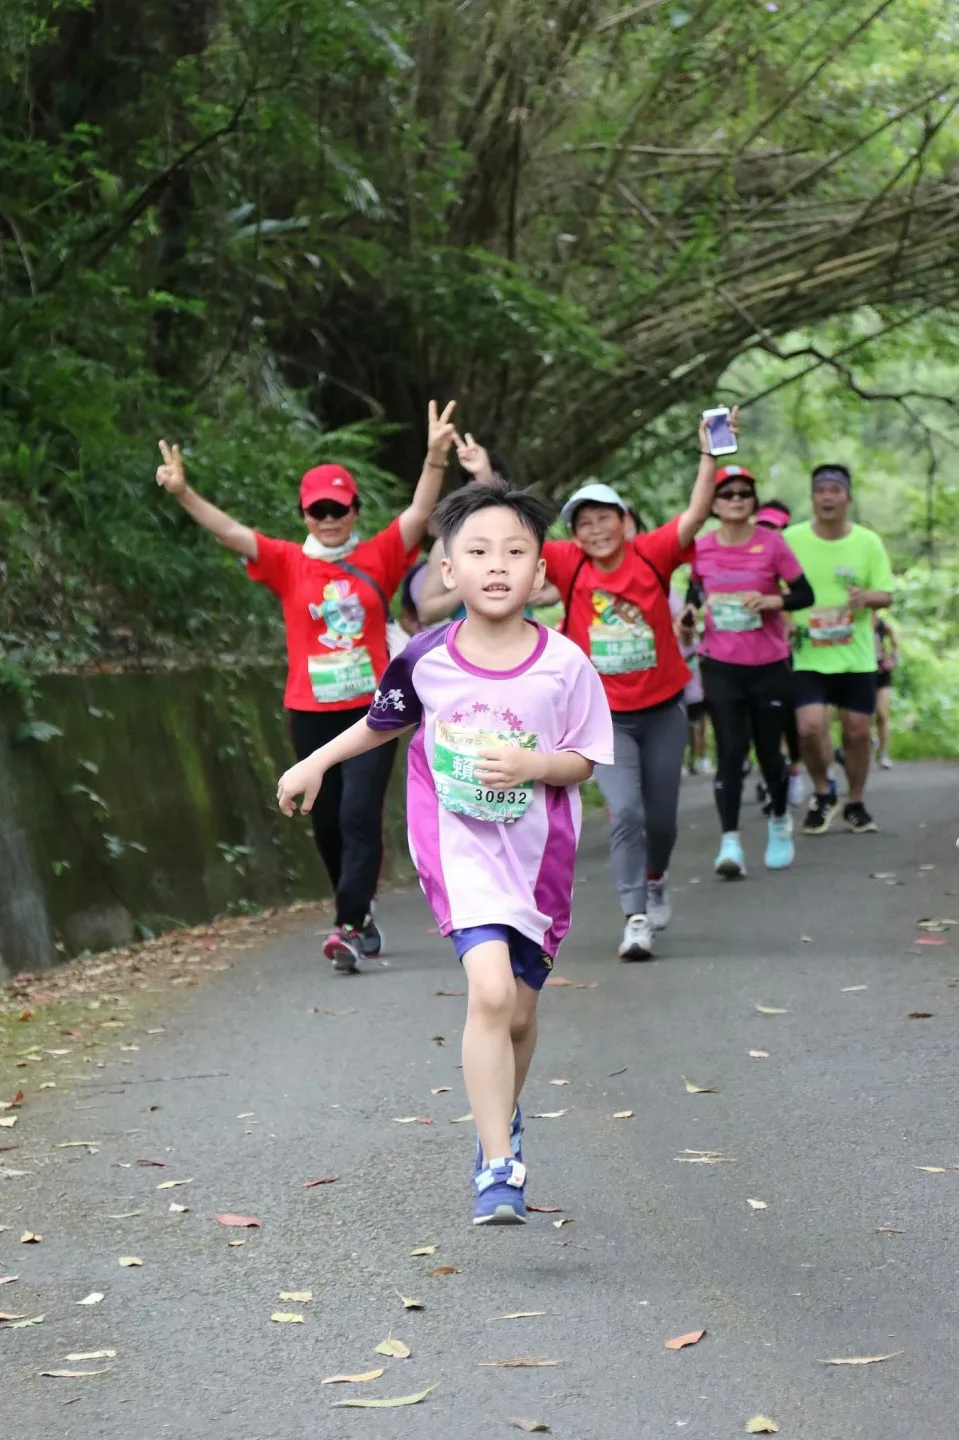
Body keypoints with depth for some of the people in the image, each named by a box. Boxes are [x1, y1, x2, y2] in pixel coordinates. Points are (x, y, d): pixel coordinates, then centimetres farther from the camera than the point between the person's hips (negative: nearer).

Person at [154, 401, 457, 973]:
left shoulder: (378, 558, 2)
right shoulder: (288, 564, 4)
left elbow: (420, 513, -9)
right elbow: (230, 531, -6)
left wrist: (435, 457, -24)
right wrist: (183, 493, -21)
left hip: (372, 710, -2)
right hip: (311, 714, 2)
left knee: (360, 816, -13)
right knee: (327, 824, 11)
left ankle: (350, 929, -17)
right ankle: (361, 913, 31)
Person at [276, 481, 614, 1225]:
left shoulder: (565, 664, -10)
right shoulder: (426, 660, -7)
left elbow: (583, 760, -4)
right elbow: (384, 721, 14)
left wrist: (531, 764, -23)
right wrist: (317, 762, 20)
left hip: (539, 854, 2)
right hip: (461, 849, -2)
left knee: (520, 1010, 14)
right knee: (490, 991, -22)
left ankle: (503, 1119, 46)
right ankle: (499, 1169, -17)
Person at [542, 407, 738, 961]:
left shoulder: (652, 556, -10)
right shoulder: (569, 566, -8)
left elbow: (696, 515, -21)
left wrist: (710, 457, -32)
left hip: (662, 709, 1)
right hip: (604, 716, -1)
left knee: (661, 817, 13)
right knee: (626, 810, -18)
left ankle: (655, 877, 45)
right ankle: (636, 917, -12)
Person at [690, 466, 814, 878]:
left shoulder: (771, 544, -5)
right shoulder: (700, 549, 0)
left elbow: (805, 594, -4)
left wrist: (773, 601, -21)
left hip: (769, 666, 0)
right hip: (720, 666, 0)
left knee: (769, 751, 8)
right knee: (730, 752, -10)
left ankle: (780, 821, 35)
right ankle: (730, 843, -13)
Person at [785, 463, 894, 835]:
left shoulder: (868, 542, 0)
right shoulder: (792, 539, -3)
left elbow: (887, 595, 3)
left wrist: (866, 597, -19)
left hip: (856, 656, 2)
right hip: (809, 656, -2)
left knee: (858, 731, 5)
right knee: (810, 727, -16)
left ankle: (855, 805, 26)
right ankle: (822, 793, 11)